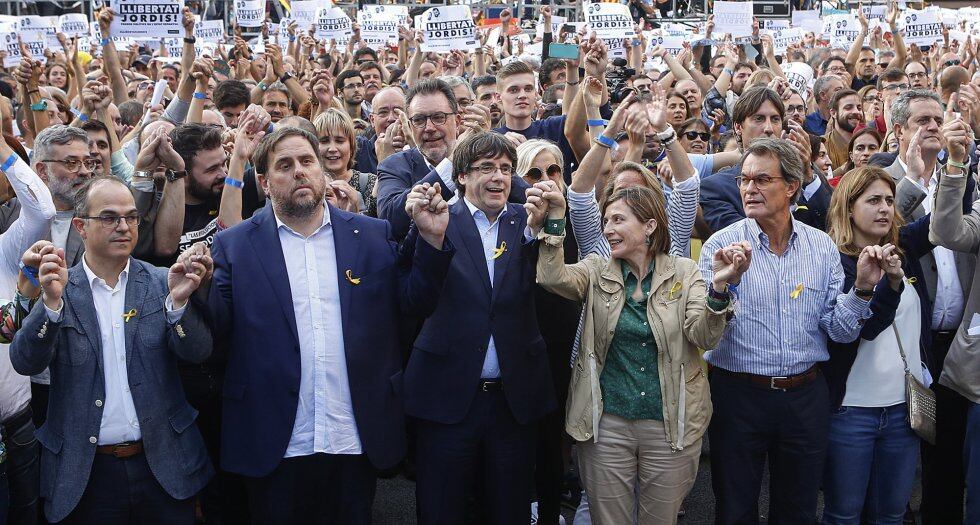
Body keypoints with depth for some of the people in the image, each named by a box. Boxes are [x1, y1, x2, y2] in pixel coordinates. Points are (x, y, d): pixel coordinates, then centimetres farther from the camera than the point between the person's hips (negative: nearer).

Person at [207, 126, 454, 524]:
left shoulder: (374, 236, 6)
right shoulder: (234, 246, 2)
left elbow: (415, 302, 5)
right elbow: (215, 329, -3)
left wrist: (431, 238, -7)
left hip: (359, 442, 2)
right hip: (276, 446, -1)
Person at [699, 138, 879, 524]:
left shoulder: (822, 246, 2)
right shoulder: (722, 245, -6)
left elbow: (840, 331, 1)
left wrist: (862, 289, -15)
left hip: (805, 396, 2)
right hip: (738, 394, -2)